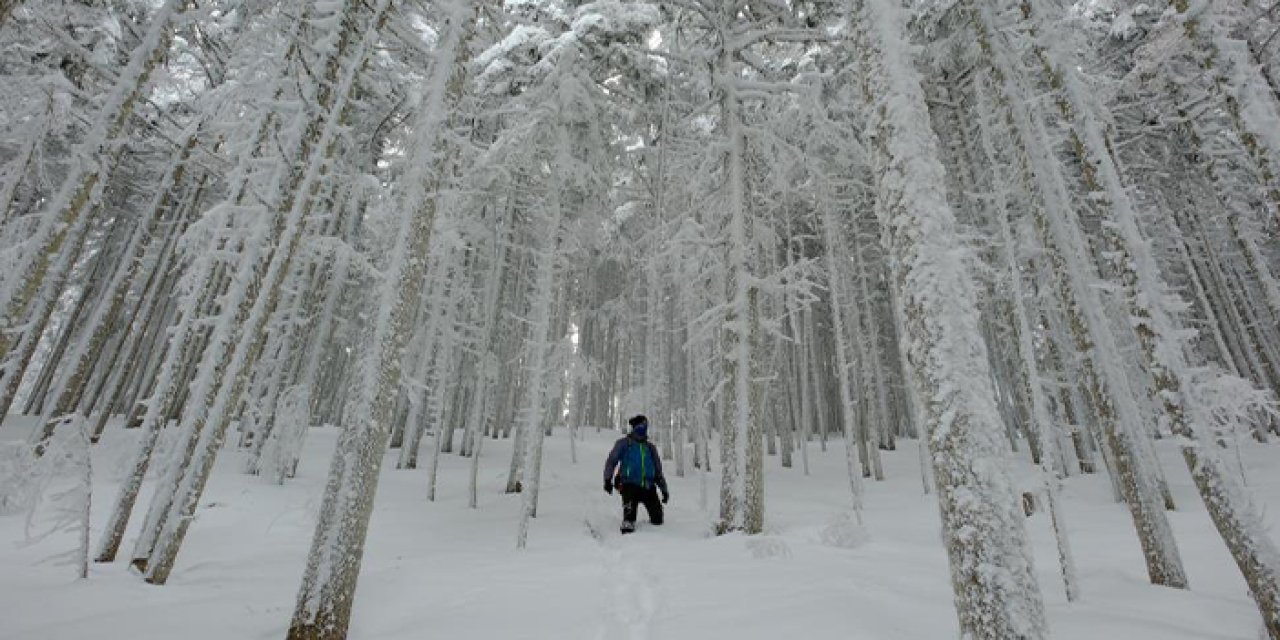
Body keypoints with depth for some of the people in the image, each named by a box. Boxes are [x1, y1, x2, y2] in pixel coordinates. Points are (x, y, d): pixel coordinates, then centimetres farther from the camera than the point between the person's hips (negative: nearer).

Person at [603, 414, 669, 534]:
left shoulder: (650, 447, 18)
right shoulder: (624, 443, 7)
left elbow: (658, 470, 22)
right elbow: (611, 461, 5)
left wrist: (664, 489, 19)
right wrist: (608, 479, -6)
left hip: (648, 487, 3)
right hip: (629, 485, -3)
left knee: (657, 518, -2)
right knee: (630, 511, -24)